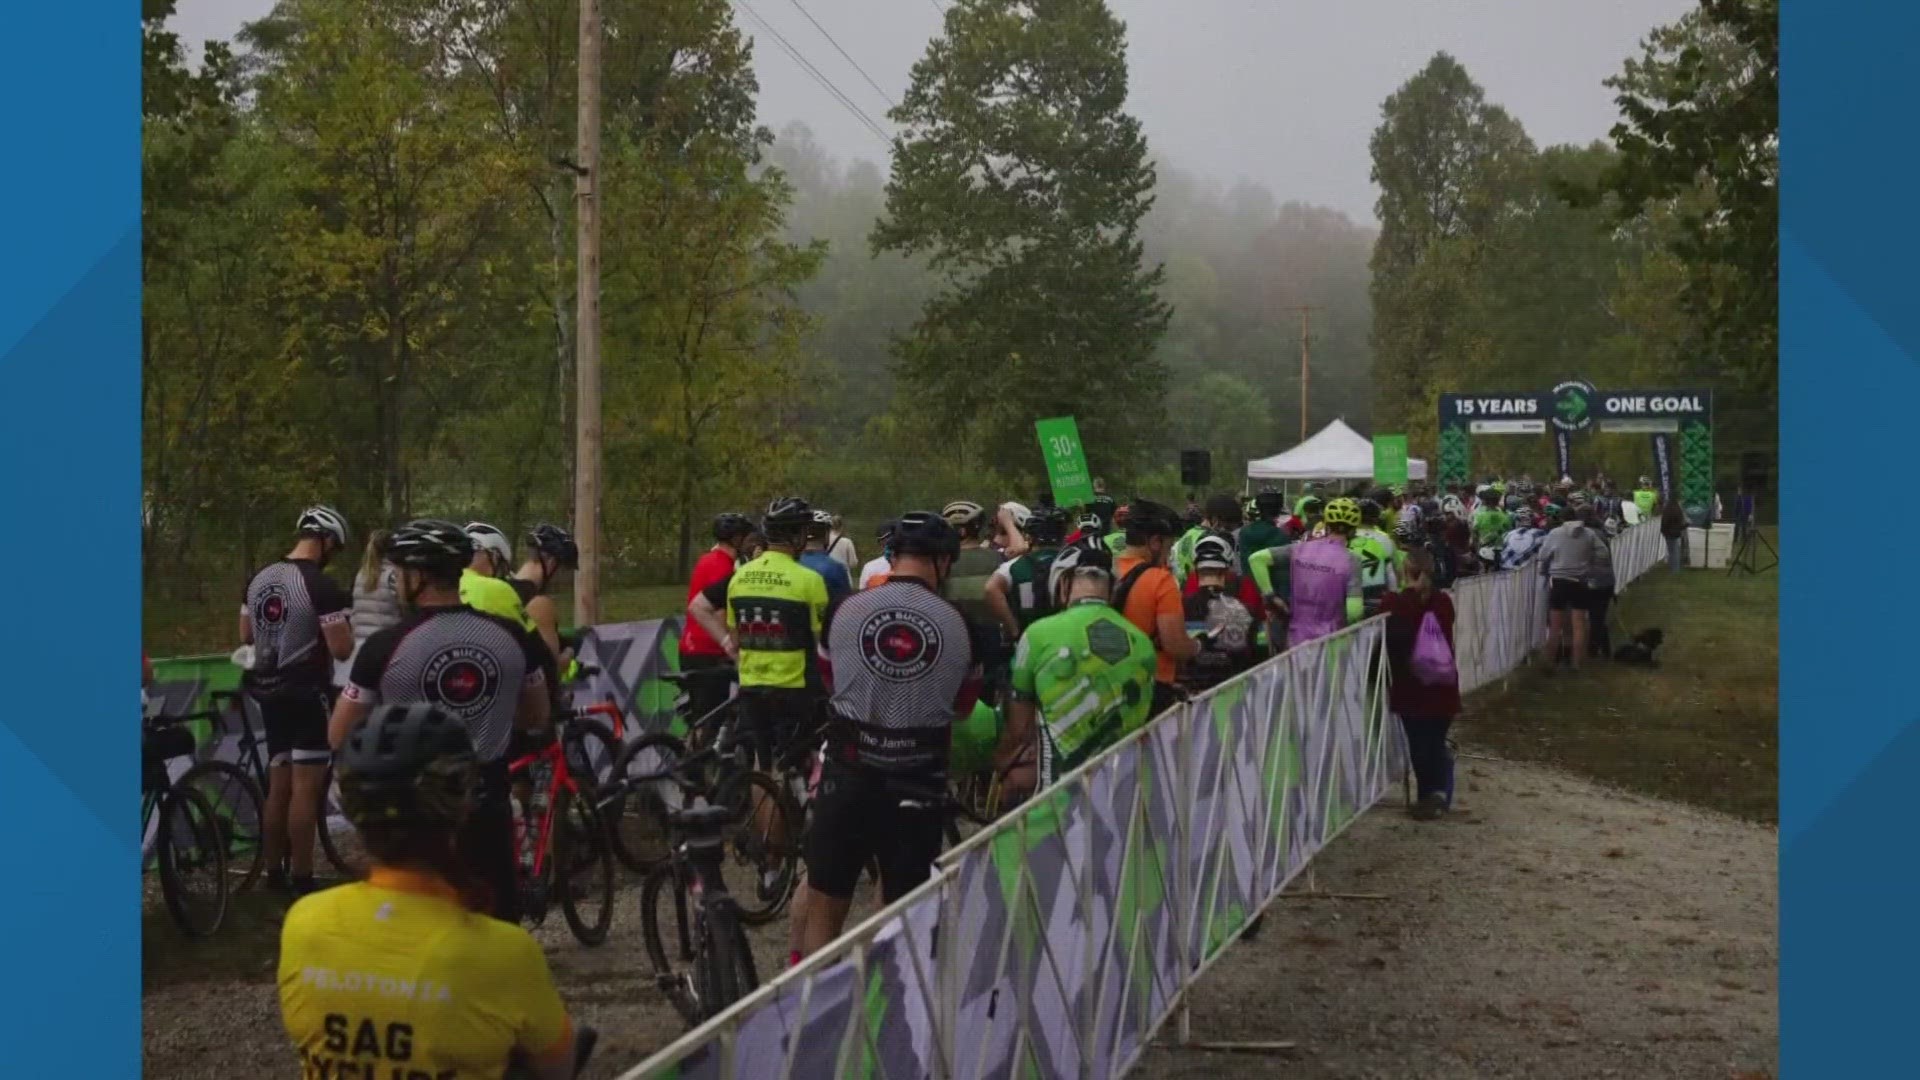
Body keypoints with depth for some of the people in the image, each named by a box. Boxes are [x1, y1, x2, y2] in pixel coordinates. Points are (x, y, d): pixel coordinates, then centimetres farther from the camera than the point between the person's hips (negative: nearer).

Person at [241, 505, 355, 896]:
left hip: (269, 692, 8)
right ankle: (302, 880, 0)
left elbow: (246, 635, 16)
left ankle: (274, 873, 23)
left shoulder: (258, 579, 7)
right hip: (307, 695, -8)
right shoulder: (321, 586, -18)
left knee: (278, 786, 16)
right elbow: (341, 649, -18)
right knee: (305, 789, -3)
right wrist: (344, 625, 1)